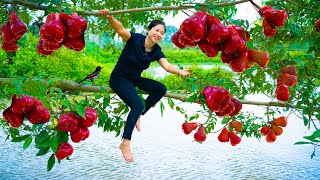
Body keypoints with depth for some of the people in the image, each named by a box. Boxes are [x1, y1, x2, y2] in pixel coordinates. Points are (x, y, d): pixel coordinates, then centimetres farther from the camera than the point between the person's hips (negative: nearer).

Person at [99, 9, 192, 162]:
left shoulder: (157, 51, -5)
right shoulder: (135, 39, -19)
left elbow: (167, 66, -21)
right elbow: (120, 29, -36)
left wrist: (180, 72, -42)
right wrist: (109, 17, -57)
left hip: (134, 79, 7)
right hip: (119, 78, -7)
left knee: (161, 89, -7)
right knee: (138, 105, -25)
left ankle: (138, 115, 4)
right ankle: (125, 143, -17)